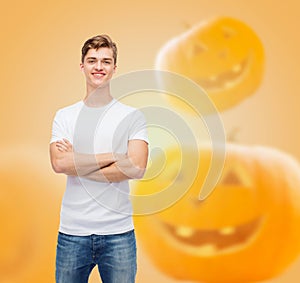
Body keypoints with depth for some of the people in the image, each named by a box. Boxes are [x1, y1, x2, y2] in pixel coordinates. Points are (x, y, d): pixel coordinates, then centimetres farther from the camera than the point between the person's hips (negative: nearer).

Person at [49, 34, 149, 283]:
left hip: (118, 232, -1)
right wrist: (113, 156, -12)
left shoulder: (133, 116, 1)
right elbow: (59, 163, -10)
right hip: (72, 231, 1)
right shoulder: (64, 116, 6)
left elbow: (137, 168, -12)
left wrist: (77, 165, -10)